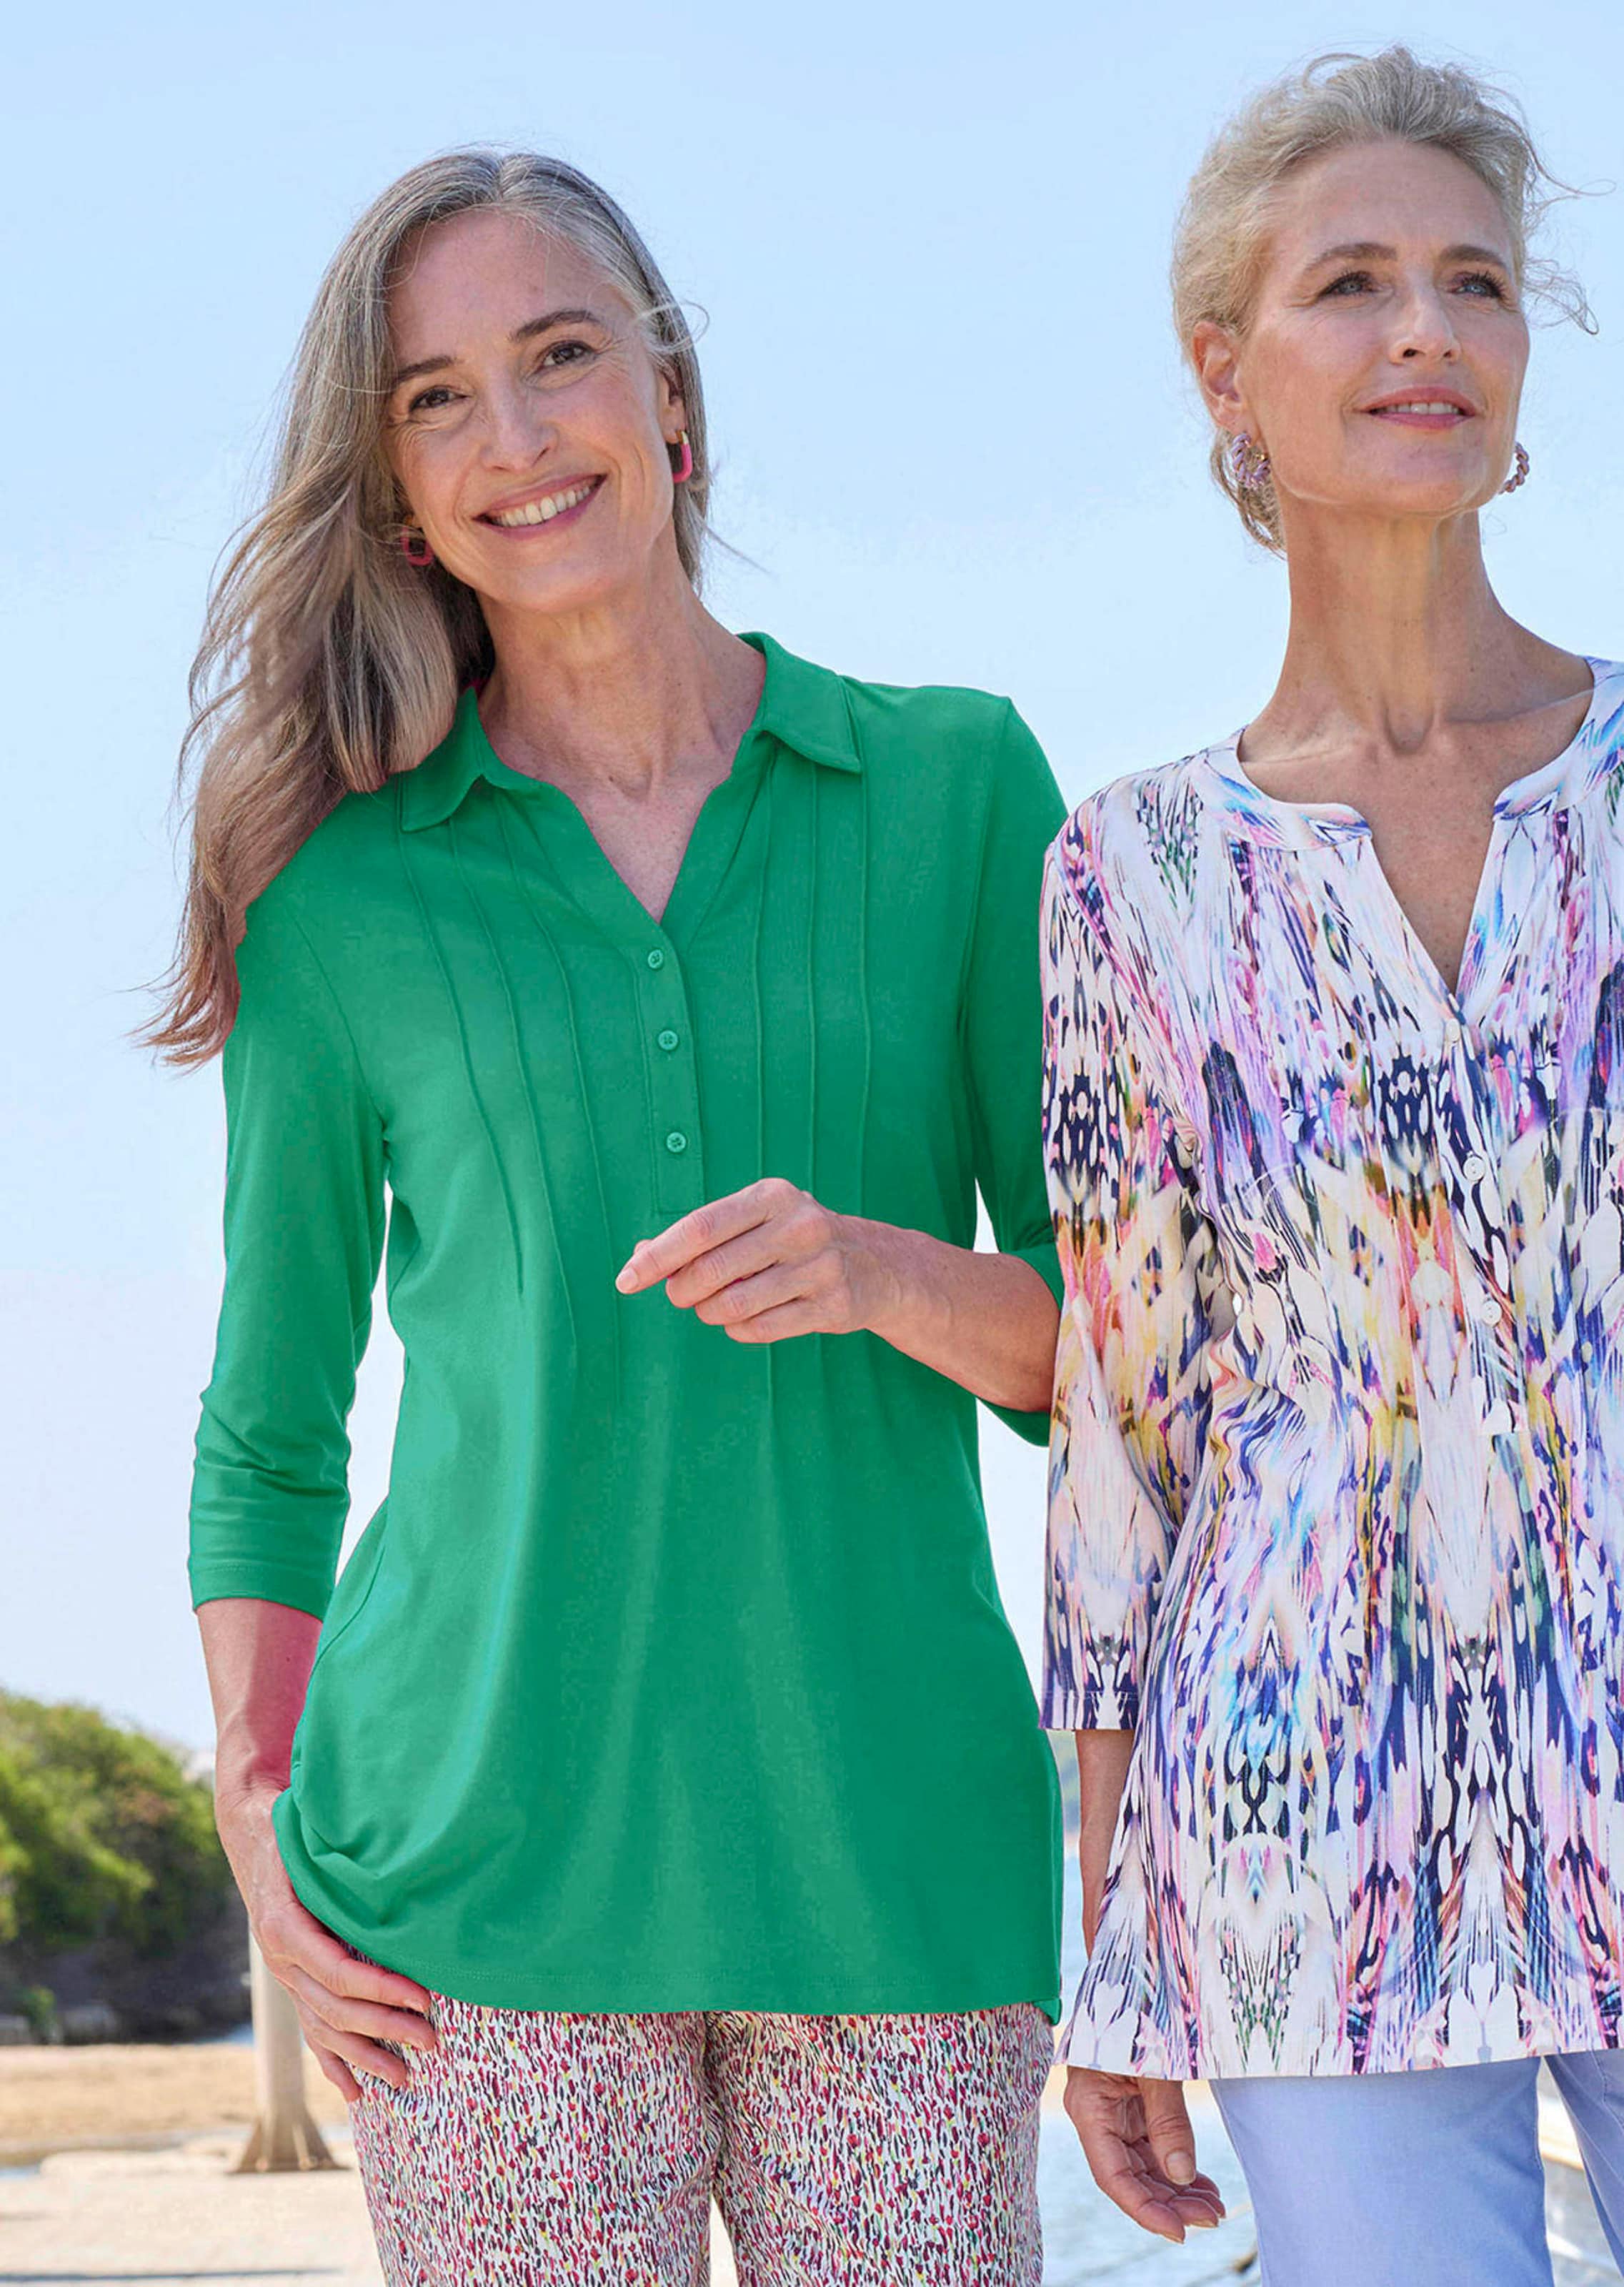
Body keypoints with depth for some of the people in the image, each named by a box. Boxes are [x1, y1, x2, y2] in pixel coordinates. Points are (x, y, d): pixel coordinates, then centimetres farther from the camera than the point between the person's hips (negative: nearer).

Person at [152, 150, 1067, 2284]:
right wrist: (260, 1820, 1)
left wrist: (884, 1276, -13)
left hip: (899, 1847, 1)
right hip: (499, 1856, 0)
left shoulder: (958, 786, 7)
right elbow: (271, 1426, 13)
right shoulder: (345, 889, 6)